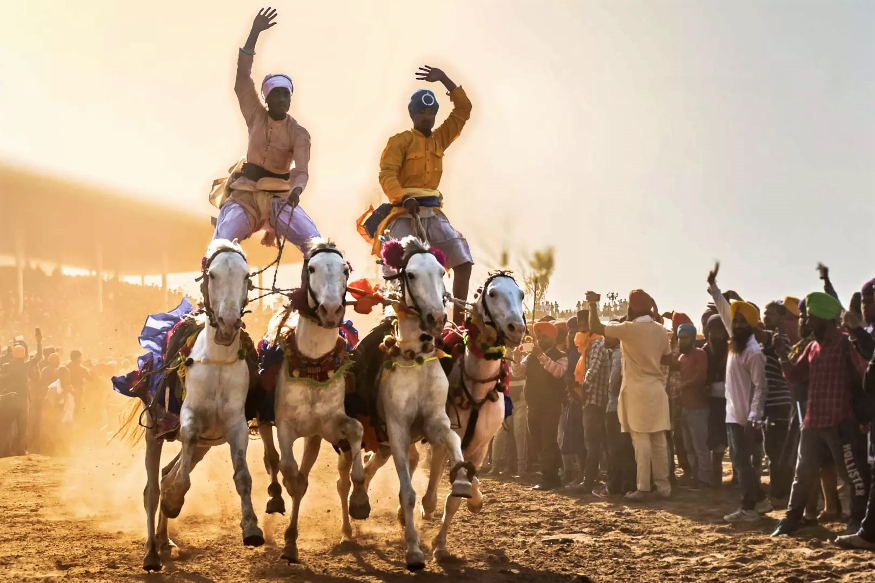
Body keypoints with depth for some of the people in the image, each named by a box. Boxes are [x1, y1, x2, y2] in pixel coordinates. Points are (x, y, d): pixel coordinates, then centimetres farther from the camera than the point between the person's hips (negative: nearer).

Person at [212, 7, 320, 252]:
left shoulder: (299, 133, 0)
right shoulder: (256, 116, 5)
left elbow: (301, 169, -14)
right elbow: (242, 79, -6)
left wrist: (296, 190, -40)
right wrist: (254, 33, -15)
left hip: (279, 197, -1)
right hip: (245, 194, 1)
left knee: (314, 243, -22)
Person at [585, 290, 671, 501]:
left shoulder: (629, 328, -11)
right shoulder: (661, 330, 7)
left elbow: (595, 327, -10)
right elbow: (666, 360, 14)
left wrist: (593, 304, 2)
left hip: (637, 390, -6)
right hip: (656, 389, 6)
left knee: (641, 440, -5)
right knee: (659, 440, 8)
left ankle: (643, 488, -6)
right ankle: (663, 486, 10)